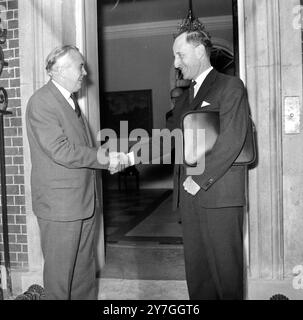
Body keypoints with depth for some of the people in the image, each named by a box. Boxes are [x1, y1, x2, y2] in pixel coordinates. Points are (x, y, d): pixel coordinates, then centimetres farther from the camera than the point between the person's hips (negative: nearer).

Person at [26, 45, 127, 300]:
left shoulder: (71, 99, 16)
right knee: (60, 269, 6)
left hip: (84, 200, 9)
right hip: (60, 203, -8)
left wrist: (109, 157, -2)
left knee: (85, 266, 18)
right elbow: (61, 151, -22)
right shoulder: (41, 102, -14)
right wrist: (104, 159, -16)